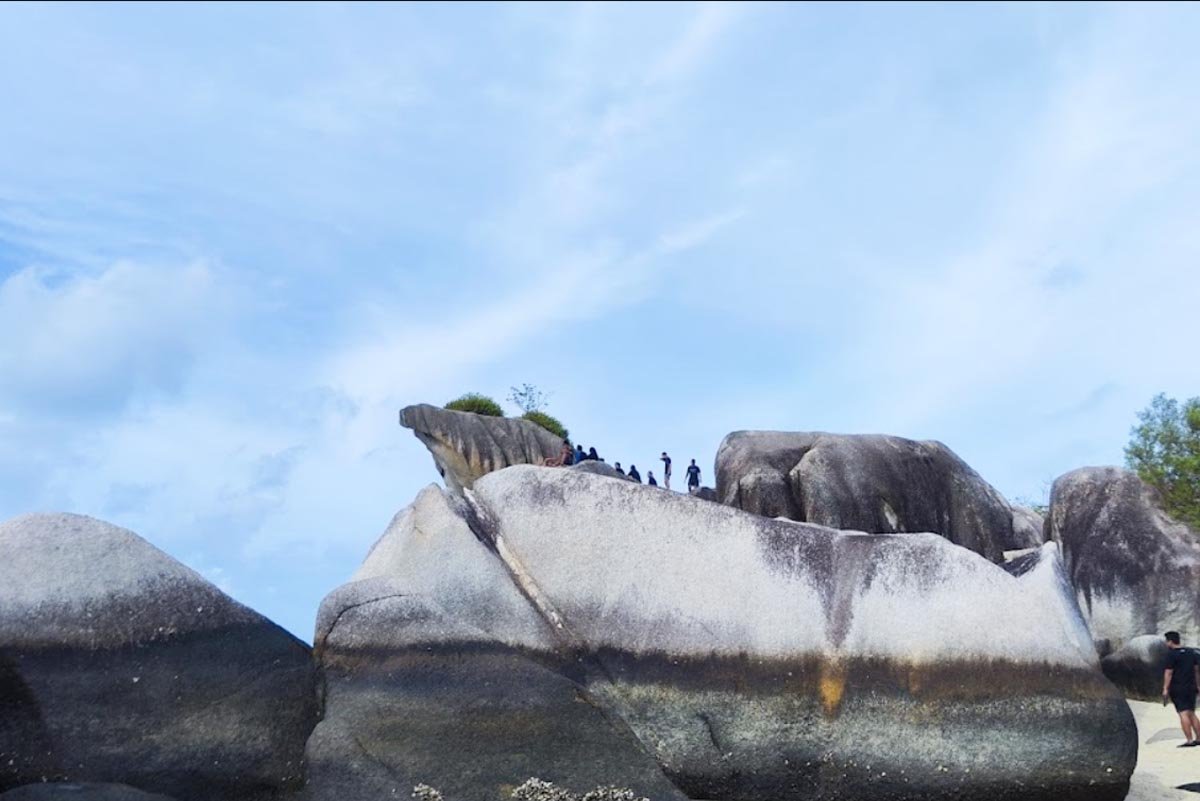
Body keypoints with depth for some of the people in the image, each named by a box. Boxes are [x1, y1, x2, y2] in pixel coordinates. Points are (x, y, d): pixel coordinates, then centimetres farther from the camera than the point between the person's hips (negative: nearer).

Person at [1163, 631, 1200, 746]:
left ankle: (1189, 740, -12)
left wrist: (1165, 689, -13)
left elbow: (1168, 673, -14)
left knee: (1183, 713, -8)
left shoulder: (1172, 655, -10)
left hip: (1178, 688, -7)